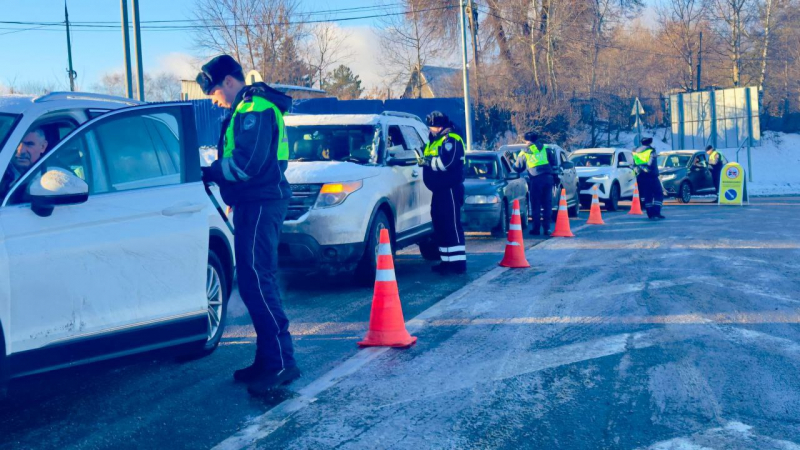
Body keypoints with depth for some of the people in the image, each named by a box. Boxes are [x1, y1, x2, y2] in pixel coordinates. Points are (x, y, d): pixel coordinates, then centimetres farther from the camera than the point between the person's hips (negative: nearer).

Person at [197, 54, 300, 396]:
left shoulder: (255, 109, -12)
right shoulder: (247, 109, 21)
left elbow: (246, 164, -22)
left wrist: (207, 173, -10)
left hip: (261, 204, -11)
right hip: (253, 203, 11)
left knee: (255, 281, -13)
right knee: (258, 280, 12)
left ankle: (281, 362, -12)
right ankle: (268, 359, 19)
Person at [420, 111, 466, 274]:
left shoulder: (451, 139, -9)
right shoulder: (435, 141, 22)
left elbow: (446, 162, -22)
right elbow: (432, 161, 25)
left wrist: (427, 162, -13)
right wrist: (422, 160, 6)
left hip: (450, 189, -10)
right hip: (439, 190, 10)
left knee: (452, 226, -12)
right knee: (440, 226, 11)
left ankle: (458, 262, -12)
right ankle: (447, 261, 18)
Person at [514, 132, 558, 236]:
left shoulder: (524, 153, 10)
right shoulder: (546, 149, 14)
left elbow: (518, 168, 19)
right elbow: (553, 164, 11)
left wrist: (512, 163, 38)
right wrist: (555, 176, 14)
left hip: (535, 180, -2)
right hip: (548, 178, 2)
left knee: (535, 205, 5)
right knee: (547, 204, 6)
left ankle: (535, 229, 6)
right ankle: (546, 228, 5)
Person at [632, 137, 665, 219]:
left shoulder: (636, 152, 14)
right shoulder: (651, 151, -5)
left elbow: (634, 165, 16)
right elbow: (652, 164, -16)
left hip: (640, 177, 5)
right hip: (651, 176, -5)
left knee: (646, 196, 10)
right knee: (658, 194, 0)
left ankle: (650, 214, 7)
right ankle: (656, 212, -13)